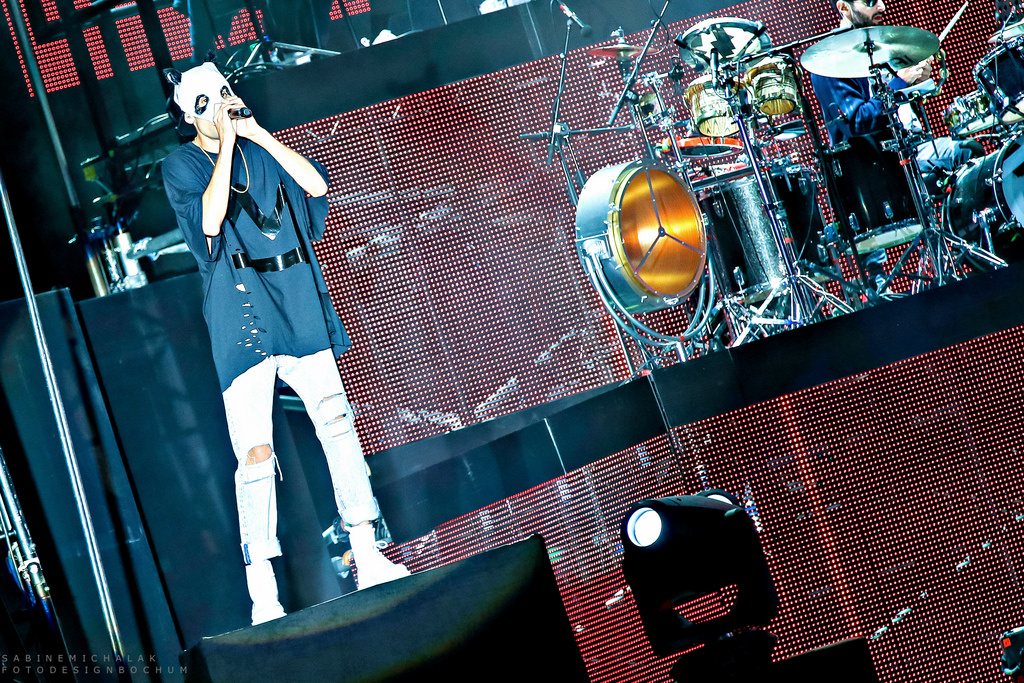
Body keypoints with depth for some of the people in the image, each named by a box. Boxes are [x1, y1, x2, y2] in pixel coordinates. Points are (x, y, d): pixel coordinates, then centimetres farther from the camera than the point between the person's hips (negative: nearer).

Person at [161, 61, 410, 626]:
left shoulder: (260, 149, 14)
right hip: (239, 309, -5)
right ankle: (262, 595, -8)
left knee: (337, 422, 0)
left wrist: (259, 134, -3)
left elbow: (316, 185, 1)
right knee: (255, 449, -11)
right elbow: (209, 220, -17)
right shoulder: (181, 164, 1)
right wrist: (227, 144, -12)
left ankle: (369, 561, 8)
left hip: (296, 303, 5)